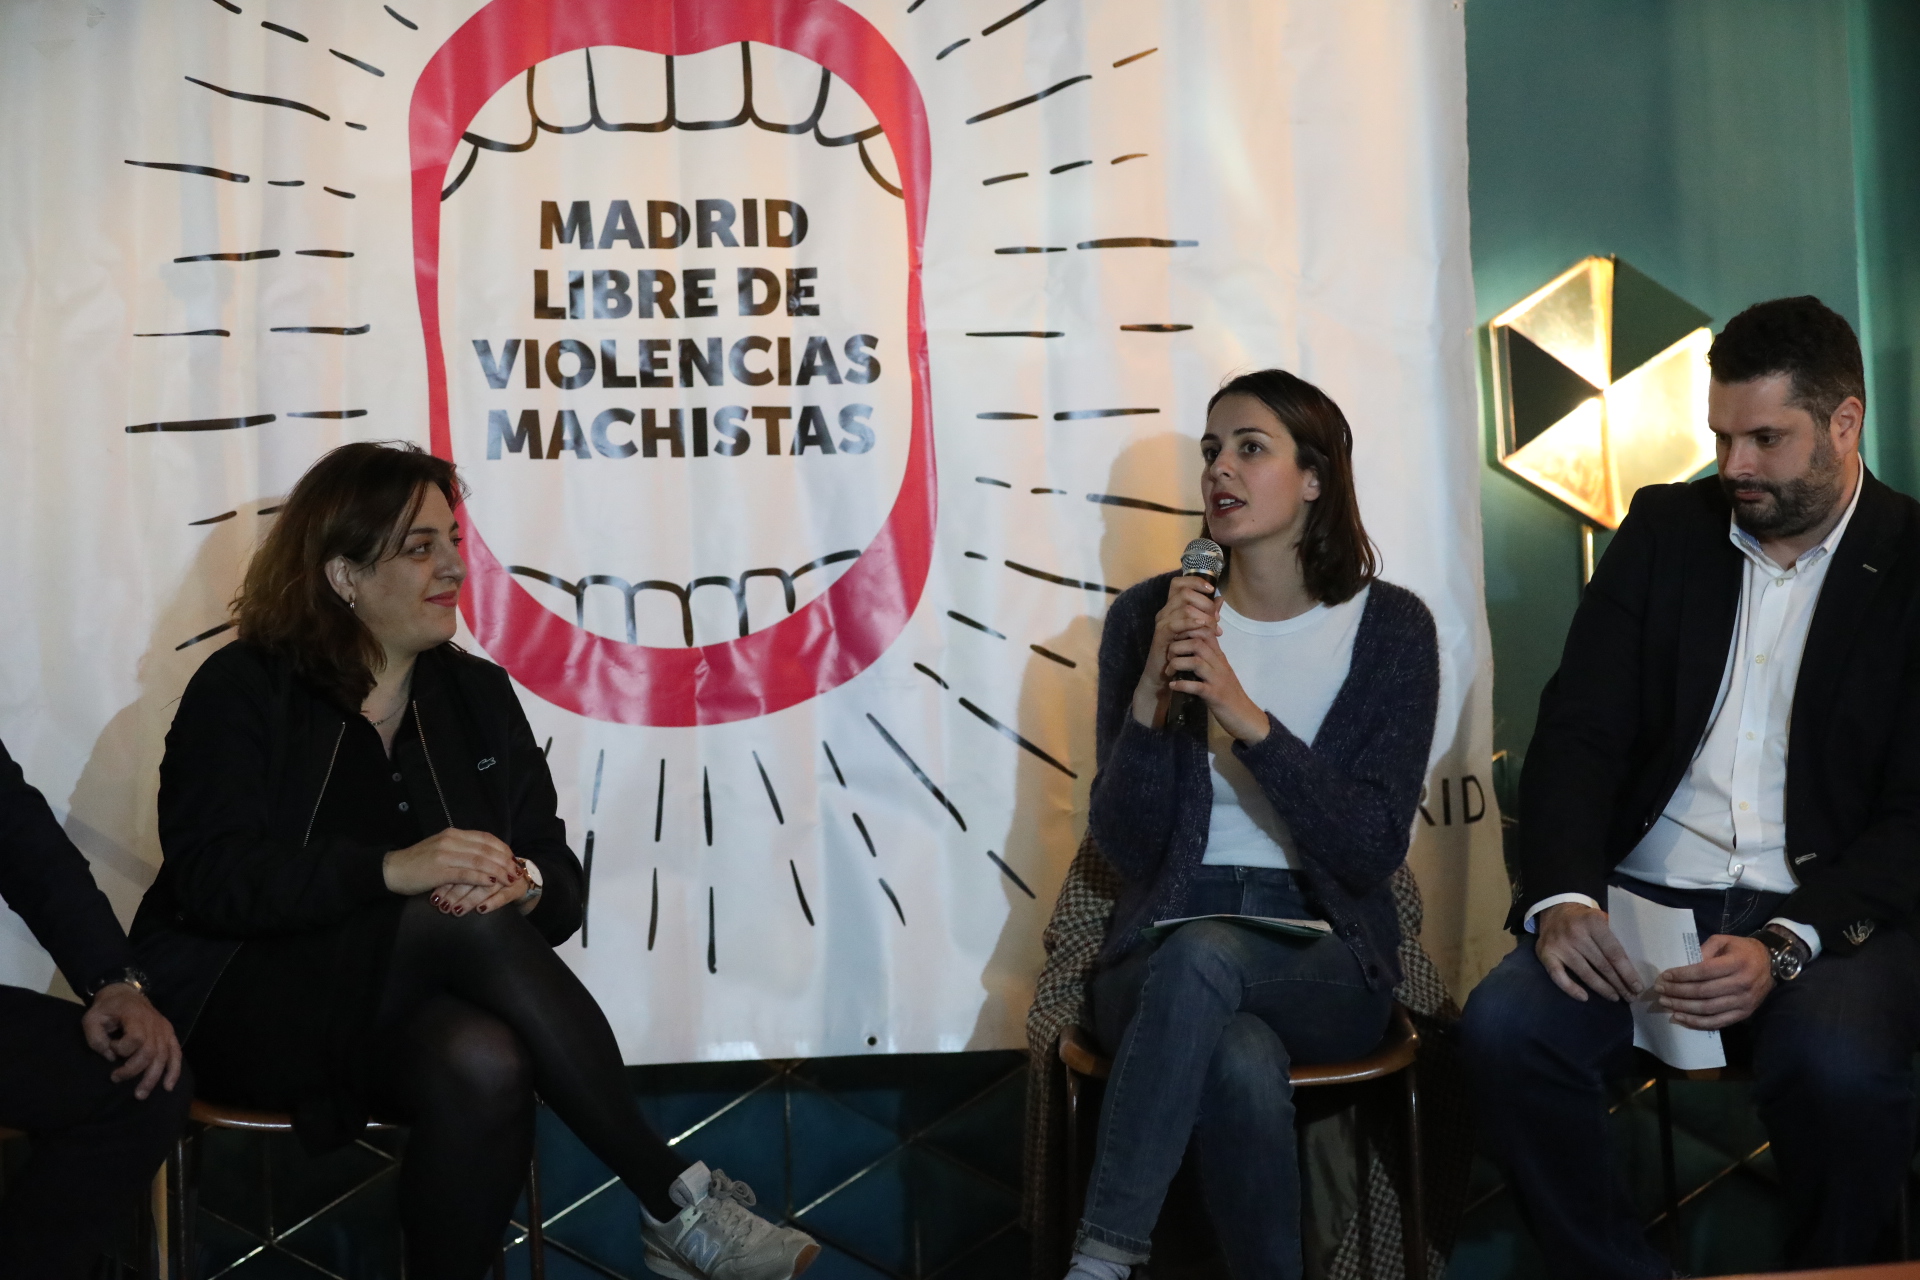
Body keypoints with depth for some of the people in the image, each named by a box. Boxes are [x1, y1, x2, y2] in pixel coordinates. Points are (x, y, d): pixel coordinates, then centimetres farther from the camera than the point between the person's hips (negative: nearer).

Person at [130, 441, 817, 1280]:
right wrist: (392, 869, -29)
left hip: (407, 1013, 3)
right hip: (253, 1003, -3)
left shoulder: (477, 693, 11)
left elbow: (561, 883, 6)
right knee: (471, 929, -32)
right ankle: (675, 1204, -29)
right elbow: (211, 873, -16)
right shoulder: (242, 691, 0)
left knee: (486, 1065, -36)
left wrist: (523, 887, -20)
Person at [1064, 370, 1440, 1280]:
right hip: (1163, 954, 1)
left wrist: (1249, 718, -19)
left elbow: (1374, 849, -8)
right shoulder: (1147, 616, 3)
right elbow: (1122, 846, -1)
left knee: (1203, 956, -36)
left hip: (1323, 965, 0)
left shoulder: (1390, 627, 1)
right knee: (1244, 1068, -36)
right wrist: (1153, 694, -17)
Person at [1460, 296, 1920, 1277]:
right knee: (1503, 1026, -26)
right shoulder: (1666, 526, 12)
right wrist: (1564, 896, -13)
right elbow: (1577, 731, 5)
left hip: (1827, 912, -2)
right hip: (1645, 895, 3)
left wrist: (1785, 946, -20)